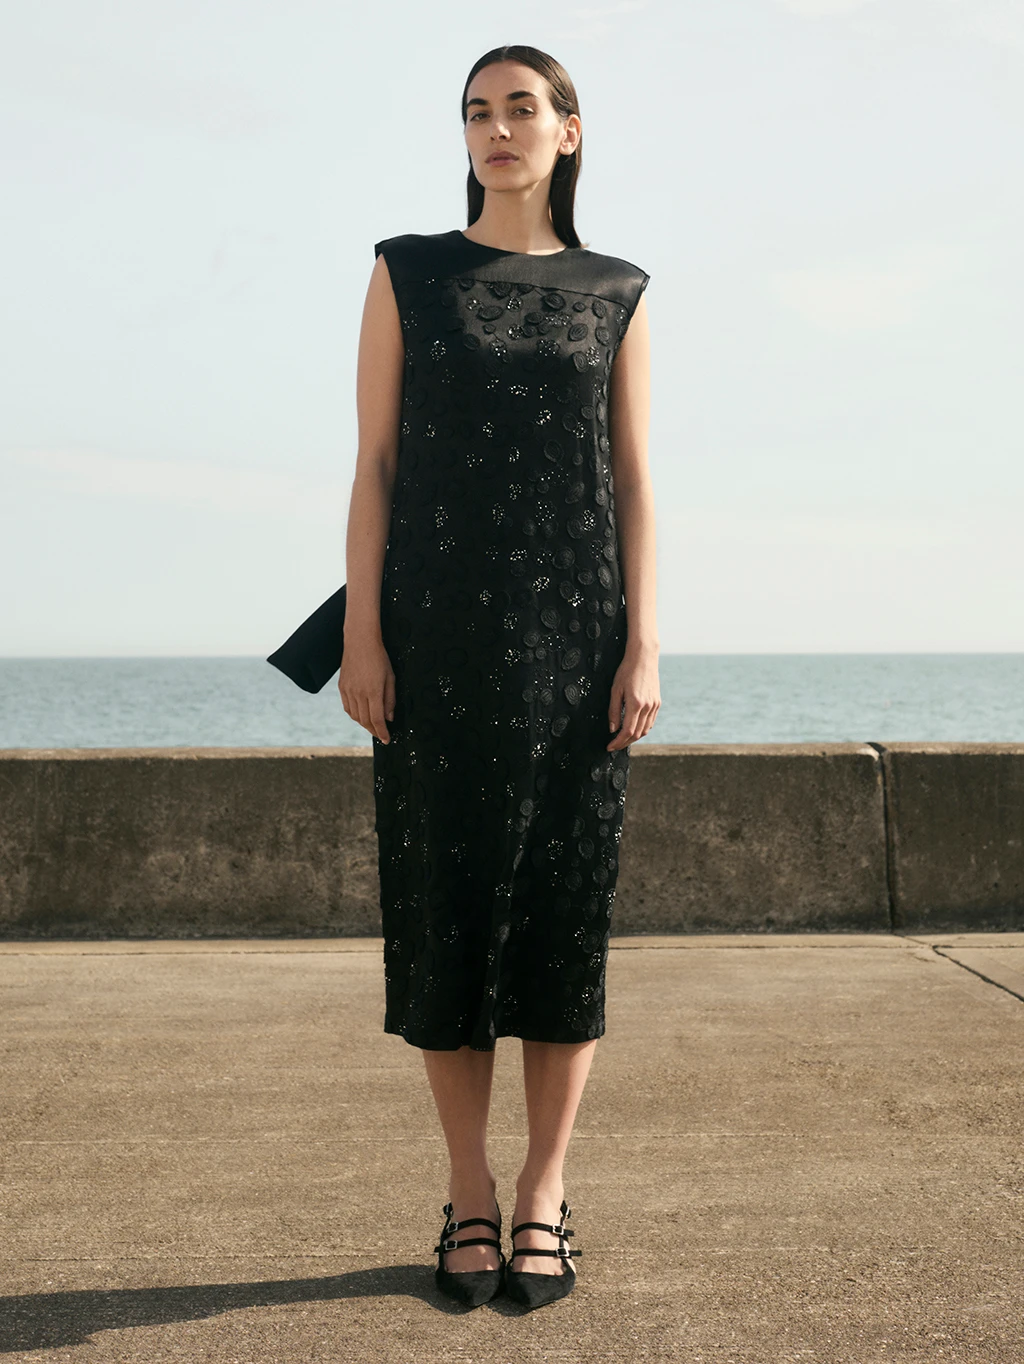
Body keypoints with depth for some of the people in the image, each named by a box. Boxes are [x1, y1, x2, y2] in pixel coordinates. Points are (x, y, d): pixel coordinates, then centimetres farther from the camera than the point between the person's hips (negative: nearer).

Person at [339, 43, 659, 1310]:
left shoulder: (614, 293, 10)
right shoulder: (408, 273, 8)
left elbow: (633, 480, 6)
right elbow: (375, 462, 4)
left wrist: (643, 644, -5)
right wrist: (362, 631, -6)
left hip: (570, 631, 1)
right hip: (437, 629, 0)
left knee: (564, 900, 0)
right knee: (445, 898, 1)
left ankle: (543, 1194, 11)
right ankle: (470, 1193, 13)